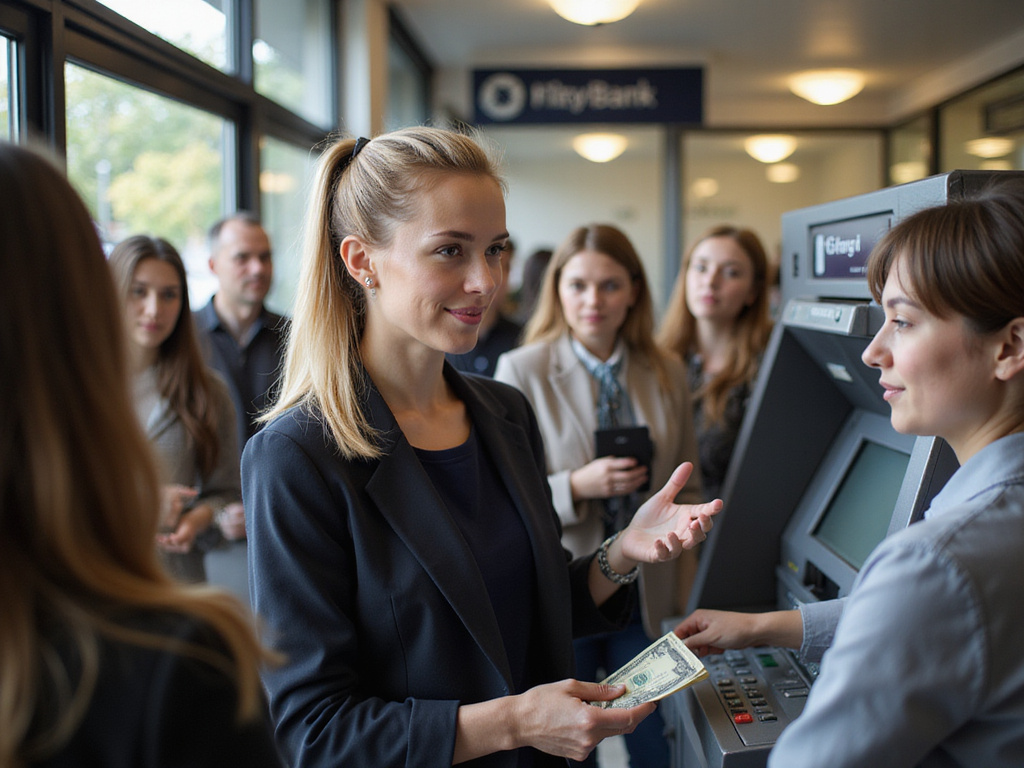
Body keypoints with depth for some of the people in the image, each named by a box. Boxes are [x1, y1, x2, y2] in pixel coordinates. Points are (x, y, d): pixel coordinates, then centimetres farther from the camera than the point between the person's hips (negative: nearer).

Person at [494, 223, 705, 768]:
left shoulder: (668, 375, 3)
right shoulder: (521, 371, -8)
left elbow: (687, 490, 9)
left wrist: (687, 598, 7)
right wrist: (576, 487, -23)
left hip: (646, 595, 3)